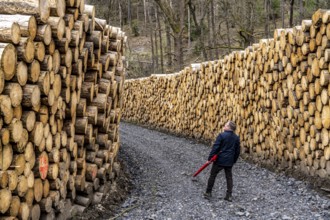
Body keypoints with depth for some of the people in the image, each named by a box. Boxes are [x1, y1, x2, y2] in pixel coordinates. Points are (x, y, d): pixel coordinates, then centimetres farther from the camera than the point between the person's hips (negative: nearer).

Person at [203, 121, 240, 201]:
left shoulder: (222, 135, -14)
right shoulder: (236, 138, 3)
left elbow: (215, 147, -15)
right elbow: (237, 151, 10)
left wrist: (210, 158, -9)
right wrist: (234, 160, 21)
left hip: (219, 160, -5)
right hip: (229, 161, 5)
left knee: (213, 175, 9)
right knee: (229, 177, 12)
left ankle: (208, 192, 16)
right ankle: (229, 195, 10)